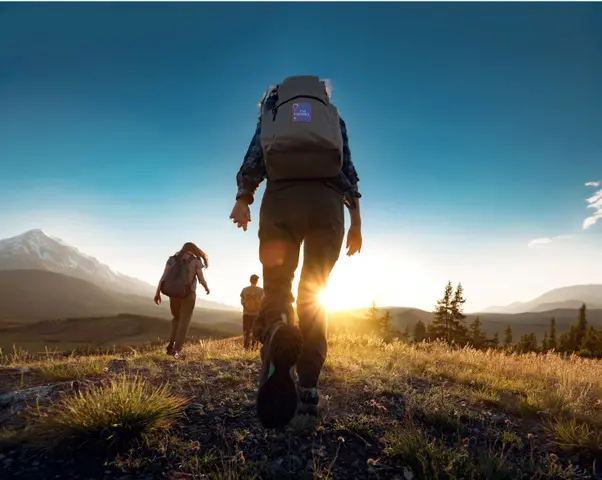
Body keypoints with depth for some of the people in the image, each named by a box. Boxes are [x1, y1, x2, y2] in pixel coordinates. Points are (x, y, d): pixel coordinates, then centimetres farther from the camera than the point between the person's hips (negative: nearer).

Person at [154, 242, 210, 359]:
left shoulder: (172, 259, 7)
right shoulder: (196, 261, -1)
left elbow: (163, 277, -3)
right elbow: (201, 279, -5)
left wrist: (157, 293, -3)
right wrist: (207, 288, 15)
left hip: (173, 294, 3)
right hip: (188, 294, -3)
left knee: (176, 318, 25)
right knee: (184, 322, 8)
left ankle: (171, 345, 11)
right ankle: (177, 350, 2)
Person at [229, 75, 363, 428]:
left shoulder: (271, 109, 26)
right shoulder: (334, 114, 27)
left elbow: (254, 155, 8)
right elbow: (349, 169, 15)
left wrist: (242, 199, -5)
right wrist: (356, 221, 11)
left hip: (282, 197, -1)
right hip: (328, 200, 1)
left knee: (276, 288, 2)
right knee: (313, 296, 7)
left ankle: (278, 332, -35)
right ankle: (308, 388, -1)